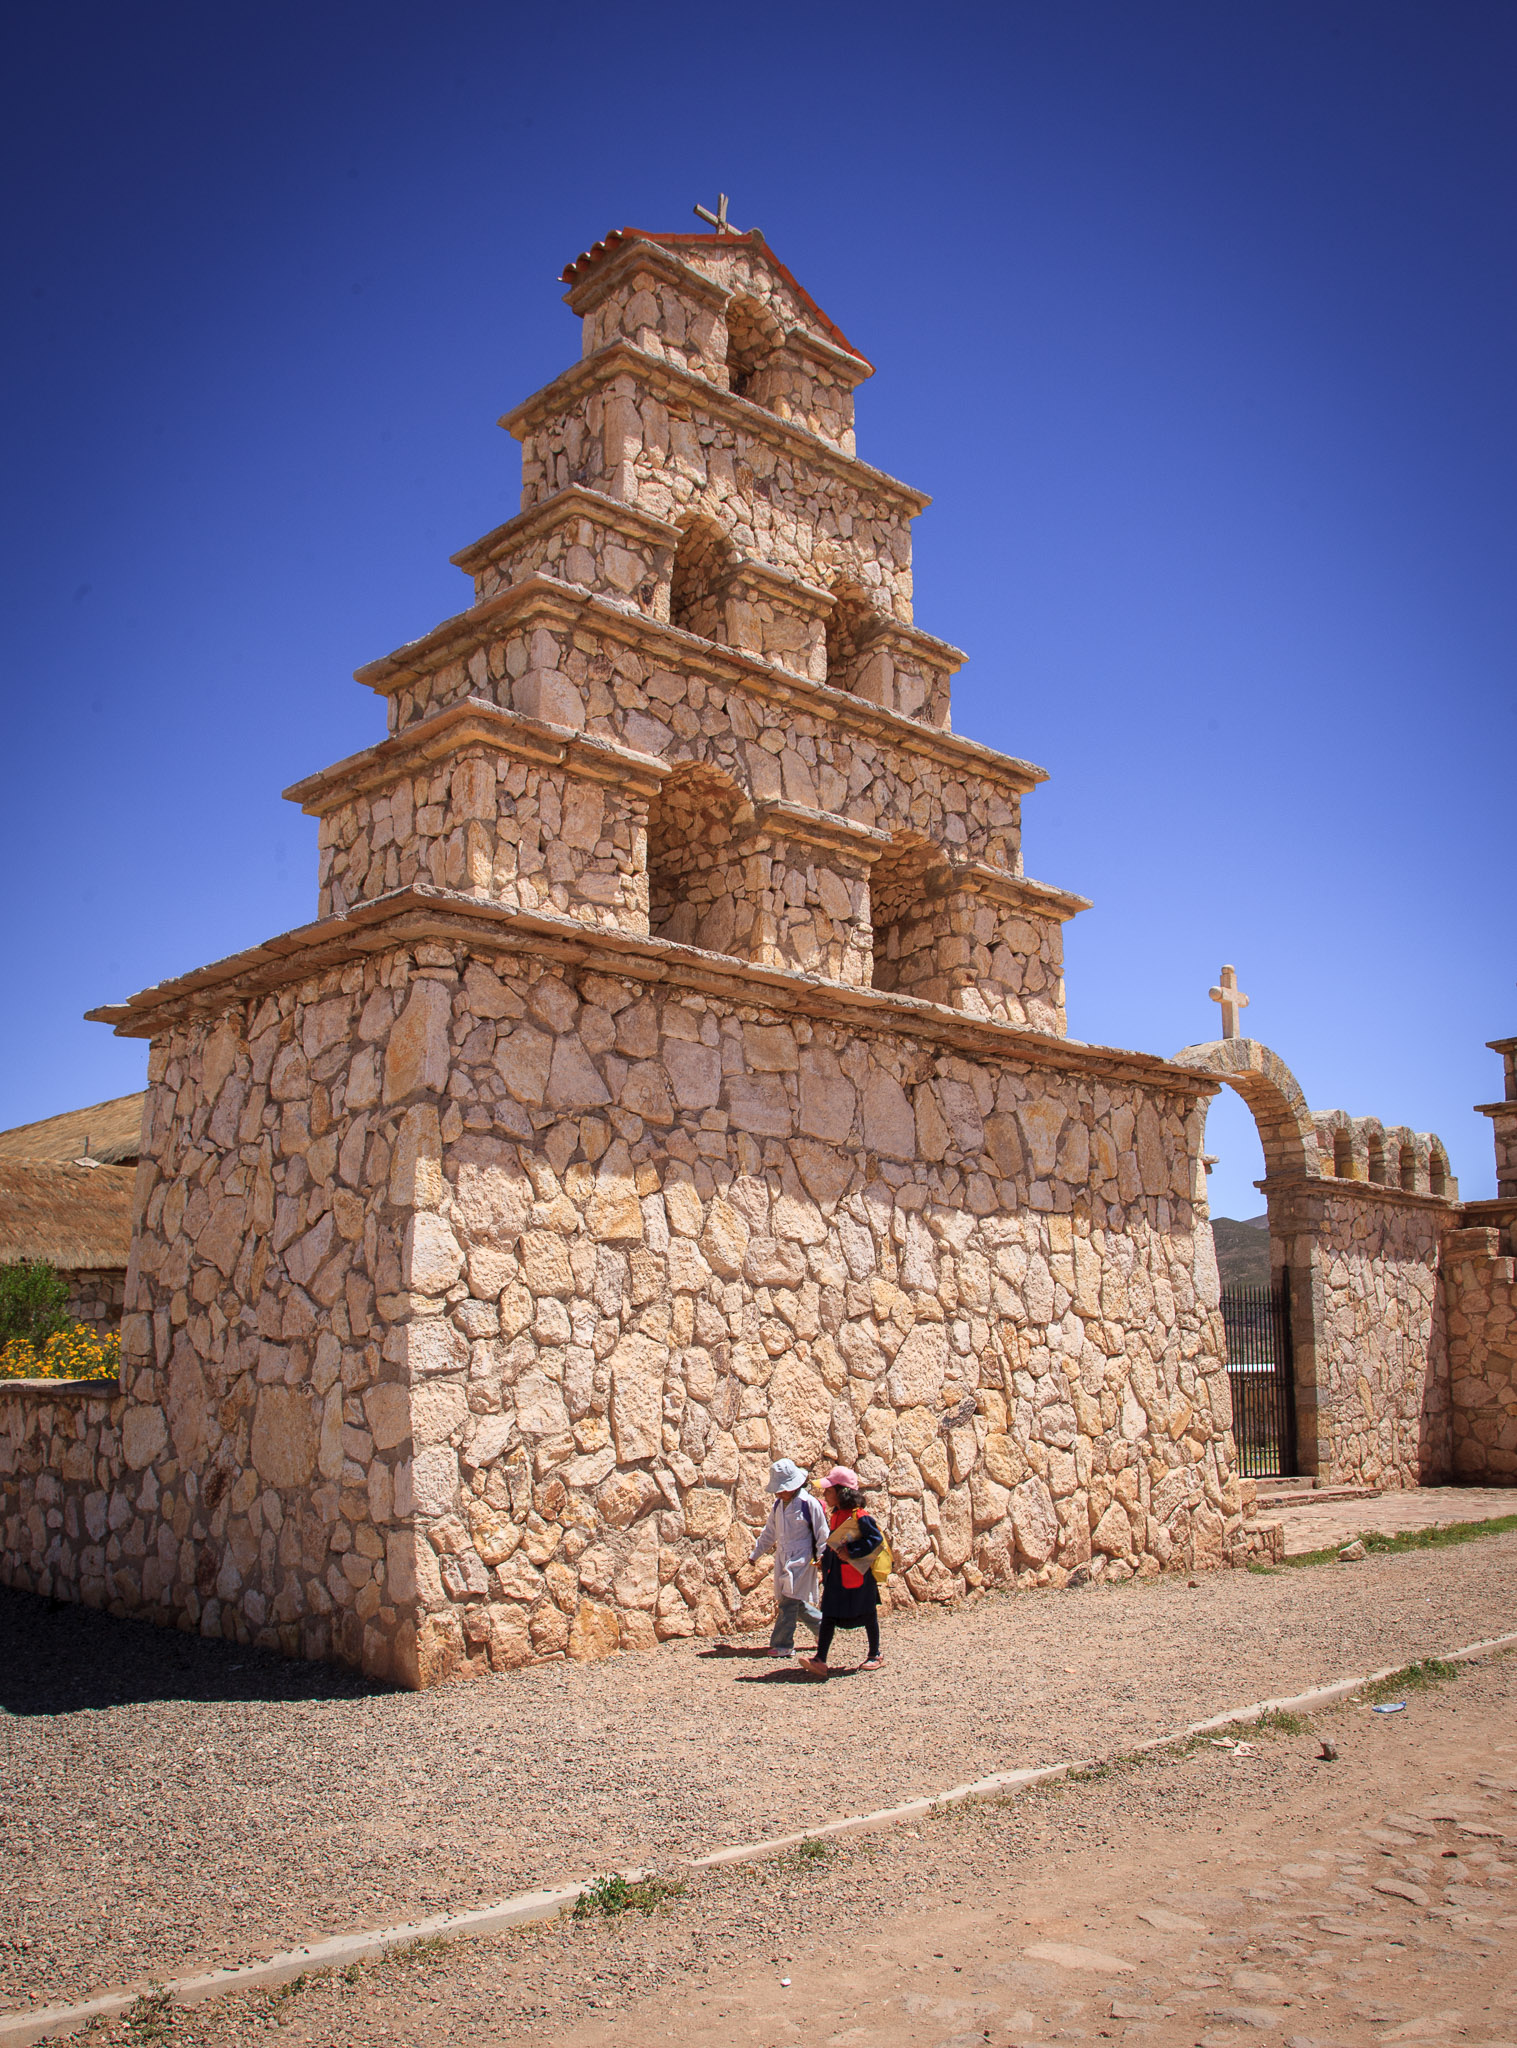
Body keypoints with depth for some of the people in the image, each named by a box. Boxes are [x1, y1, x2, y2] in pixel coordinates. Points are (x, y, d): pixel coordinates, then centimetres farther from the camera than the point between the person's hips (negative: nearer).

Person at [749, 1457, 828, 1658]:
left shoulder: (809, 1504, -11)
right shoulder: (778, 1505, 10)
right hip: (783, 1559, 7)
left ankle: (783, 1645, -6)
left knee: (789, 1601, -11)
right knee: (798, 1603, 10)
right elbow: (769, 1532, 21)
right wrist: (756, 1554, 24)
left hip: (801, 1559, -7)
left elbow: (822, 1534, -6)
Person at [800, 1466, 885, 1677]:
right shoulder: (835, 1515, 6)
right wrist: (824, 1557, 10)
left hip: (858, 1573, -7)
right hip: (835, 1574, 7)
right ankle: (820, 1660, -6)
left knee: (867, 1615, 10)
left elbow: (875, 1538, -20)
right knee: (828, 1615, -1)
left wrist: (851, 1553, -23)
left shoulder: (859, 1517, -19)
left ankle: (875, 1656, 27)